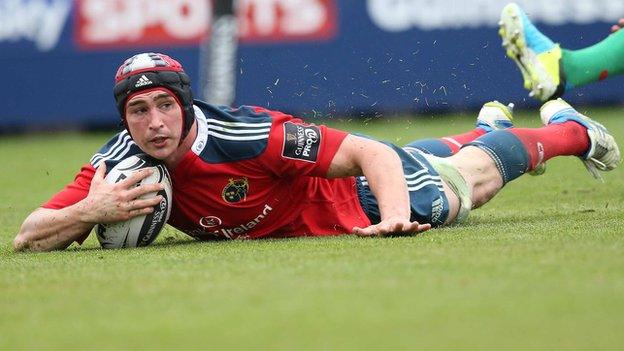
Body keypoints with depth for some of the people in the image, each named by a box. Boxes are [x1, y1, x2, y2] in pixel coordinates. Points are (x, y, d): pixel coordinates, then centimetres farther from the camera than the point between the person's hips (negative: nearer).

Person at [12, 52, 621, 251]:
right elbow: (27, 237, -33)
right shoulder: (121, 162, -30)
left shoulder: (241, 136, -43)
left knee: (473, 175, 21)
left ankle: (566, 127, 52)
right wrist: (90, 211, -53)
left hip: (358, 185, -5)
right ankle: (488, 123, 67)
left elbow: (368, 151, -41)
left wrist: (394, 216, -59)